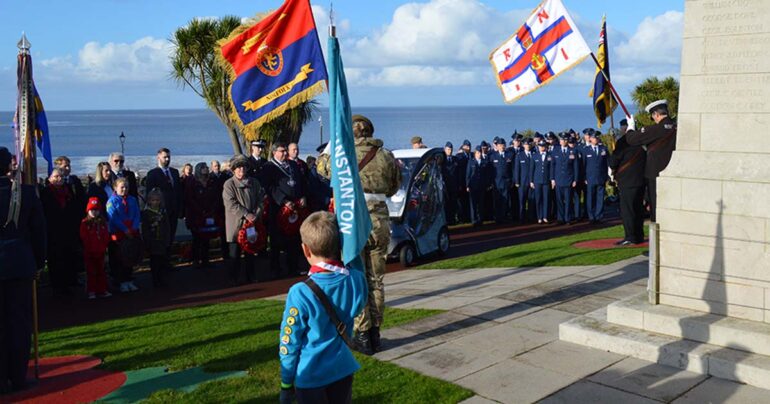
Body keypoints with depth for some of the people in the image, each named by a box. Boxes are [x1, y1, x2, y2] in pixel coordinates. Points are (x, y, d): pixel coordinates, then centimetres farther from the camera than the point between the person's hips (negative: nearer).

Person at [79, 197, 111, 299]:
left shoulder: (102, 223, 6)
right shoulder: (85, 223, -6)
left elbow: (106, 236, 5)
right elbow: (84, 237, -11)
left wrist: (104, 246, -6)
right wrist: (88, 247, -15)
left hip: (100, 251, 4)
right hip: (89, 252, -4)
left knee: (101, 271, 10)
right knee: (91, 272, 4)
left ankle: (102, 290, 17)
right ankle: (91, 291, 9)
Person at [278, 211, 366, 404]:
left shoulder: (300, 293, -22)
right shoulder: (356, 280, -11)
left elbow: (289, 344, -13)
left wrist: (286, 383, 1)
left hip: (310, 376, -4)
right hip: (343, 371, 4)